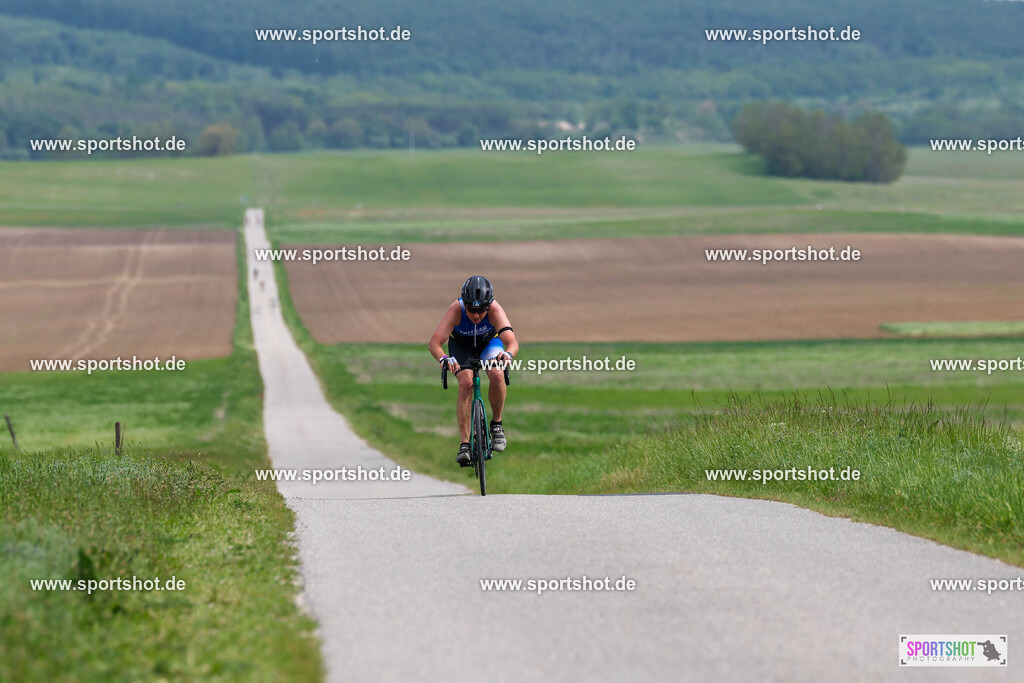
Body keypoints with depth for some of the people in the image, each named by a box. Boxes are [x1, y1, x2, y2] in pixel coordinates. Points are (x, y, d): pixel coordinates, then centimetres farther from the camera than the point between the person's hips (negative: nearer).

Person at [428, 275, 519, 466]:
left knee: (497, 376, -27)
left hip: (489, 342, 0)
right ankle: (464, 443, -18)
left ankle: (496, 424, -3)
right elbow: (434, 343, -44)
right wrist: (444, 358, -65)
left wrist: (508, 354, -69)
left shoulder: (495, 310, -36)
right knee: (466, 383, -23)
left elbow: (512, 341, -46)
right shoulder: (456, 310, -36)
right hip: (461, 345, 0)